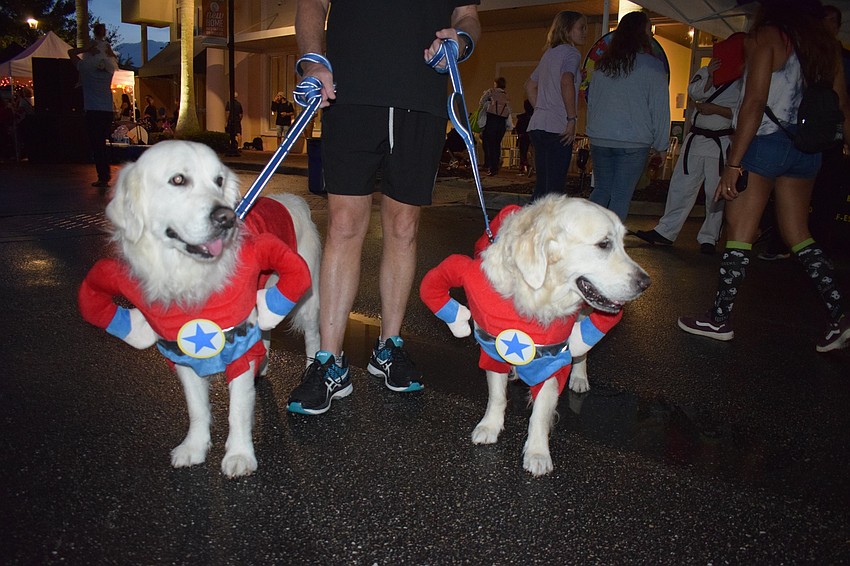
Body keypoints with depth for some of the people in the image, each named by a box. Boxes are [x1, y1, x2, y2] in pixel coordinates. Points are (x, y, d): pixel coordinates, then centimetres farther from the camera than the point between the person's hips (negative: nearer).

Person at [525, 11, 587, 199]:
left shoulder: (549, 54, 22)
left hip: (537, 125, 8)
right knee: (555, 189, -8)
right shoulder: (571, 52, -3)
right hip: (557, 128, -8)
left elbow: (530, 86, 28)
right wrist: (572, 118, -17)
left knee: (541, 188, 11)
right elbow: (566, 83, -22)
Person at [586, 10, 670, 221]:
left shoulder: (603, 64, 9)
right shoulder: (652, 66, -6)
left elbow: (591, 101, 16)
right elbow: (660, 110, -4)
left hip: (599, 140, 5)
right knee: (621, 196, 1)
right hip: (633, 143, -5)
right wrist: (661, 145, 4)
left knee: (601, 190, 16)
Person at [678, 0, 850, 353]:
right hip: (807, 150, 7)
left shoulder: (767, 36, -6)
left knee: (739, 233, -1)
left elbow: (755, 104, -15)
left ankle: (720, 320, 5)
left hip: (765, 143, -7)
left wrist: (733, 164, -16)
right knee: (798, 235, 14)